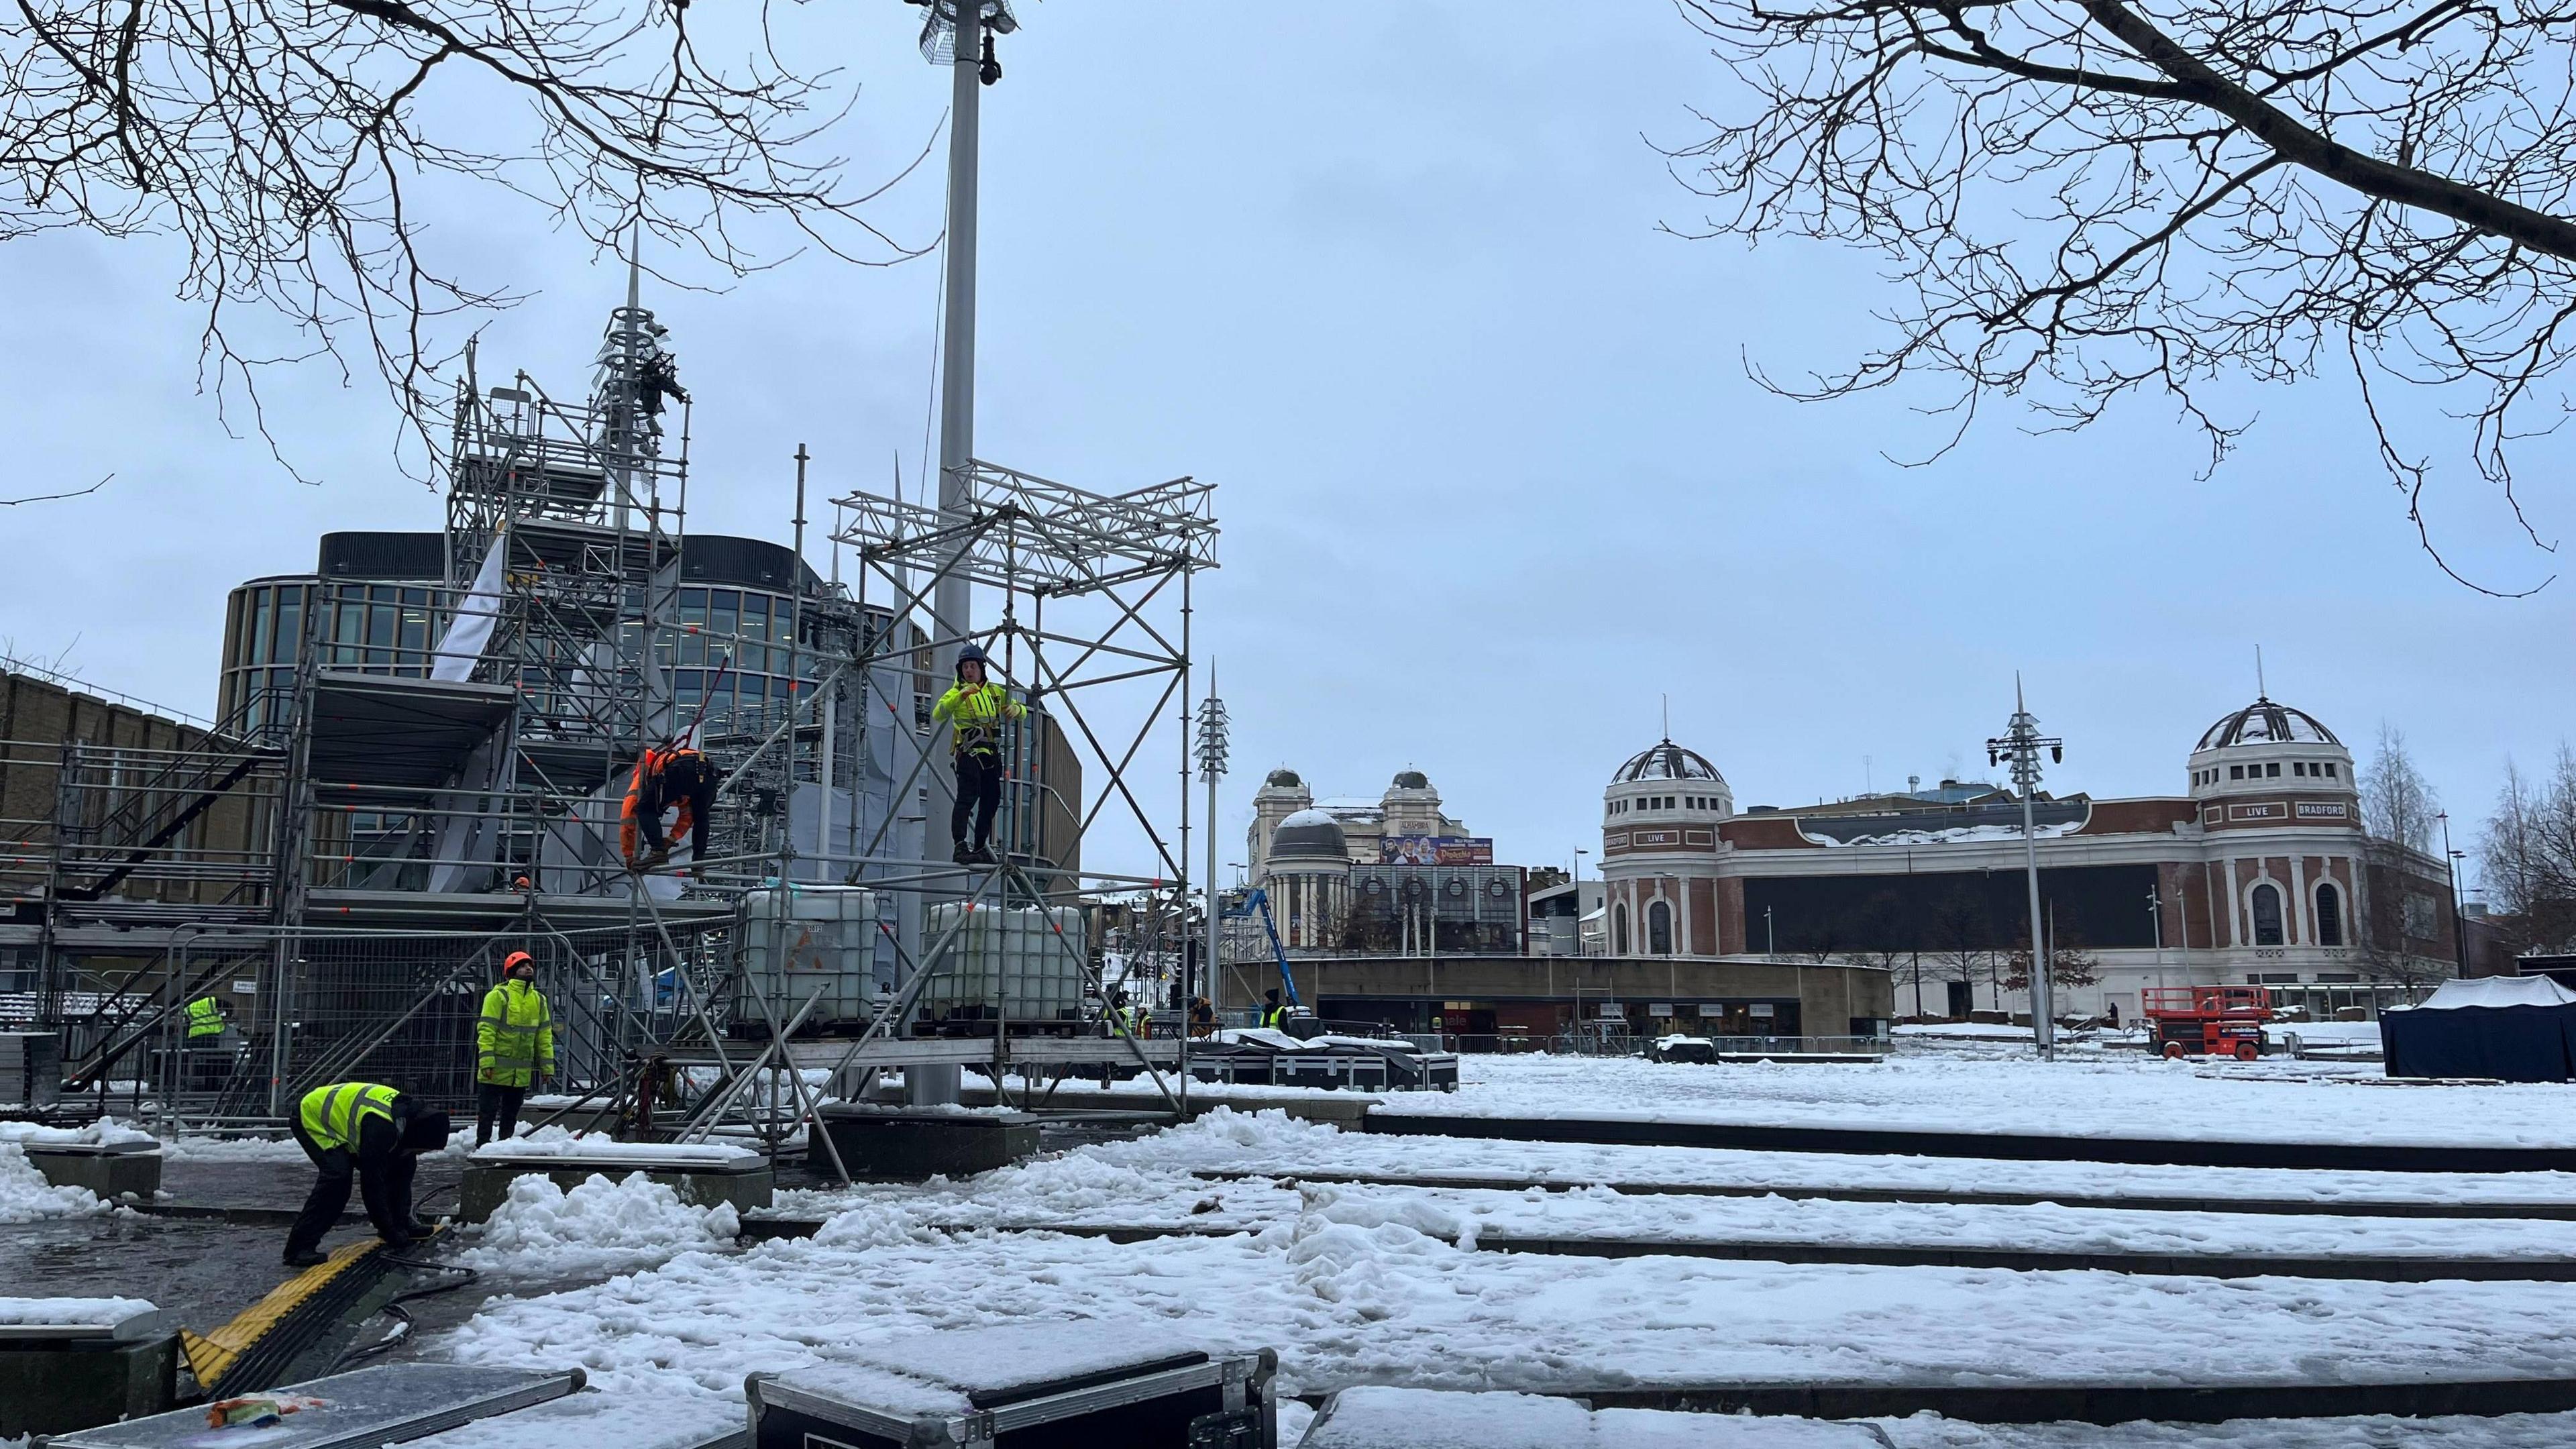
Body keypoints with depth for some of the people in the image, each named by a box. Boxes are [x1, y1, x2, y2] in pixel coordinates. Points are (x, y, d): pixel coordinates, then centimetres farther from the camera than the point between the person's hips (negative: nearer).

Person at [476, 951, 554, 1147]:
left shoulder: (539, 999, 11)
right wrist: (487, 1061, -21)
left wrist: (547, 1065, 8)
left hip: (522, 1072, 6)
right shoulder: (499, 995, -8)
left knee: (511, 1116, 14)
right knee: (488, 1112, 0)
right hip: (496, 1071, -6)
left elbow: (545, 1034, 13)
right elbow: (486, 1029, -13)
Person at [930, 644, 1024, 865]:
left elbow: (1022, 711, 18)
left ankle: (980, 848, 20)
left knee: (991, 801, 9)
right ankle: (960, 848, -25)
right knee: (968, 797, -19)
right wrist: (961, 696, -28)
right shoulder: (957, 692, 2)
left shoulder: (995, 691, 15)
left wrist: (1015, 709, -8)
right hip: (969, 753, -6)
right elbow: (937, 714, -16)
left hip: (992, 754, 6)